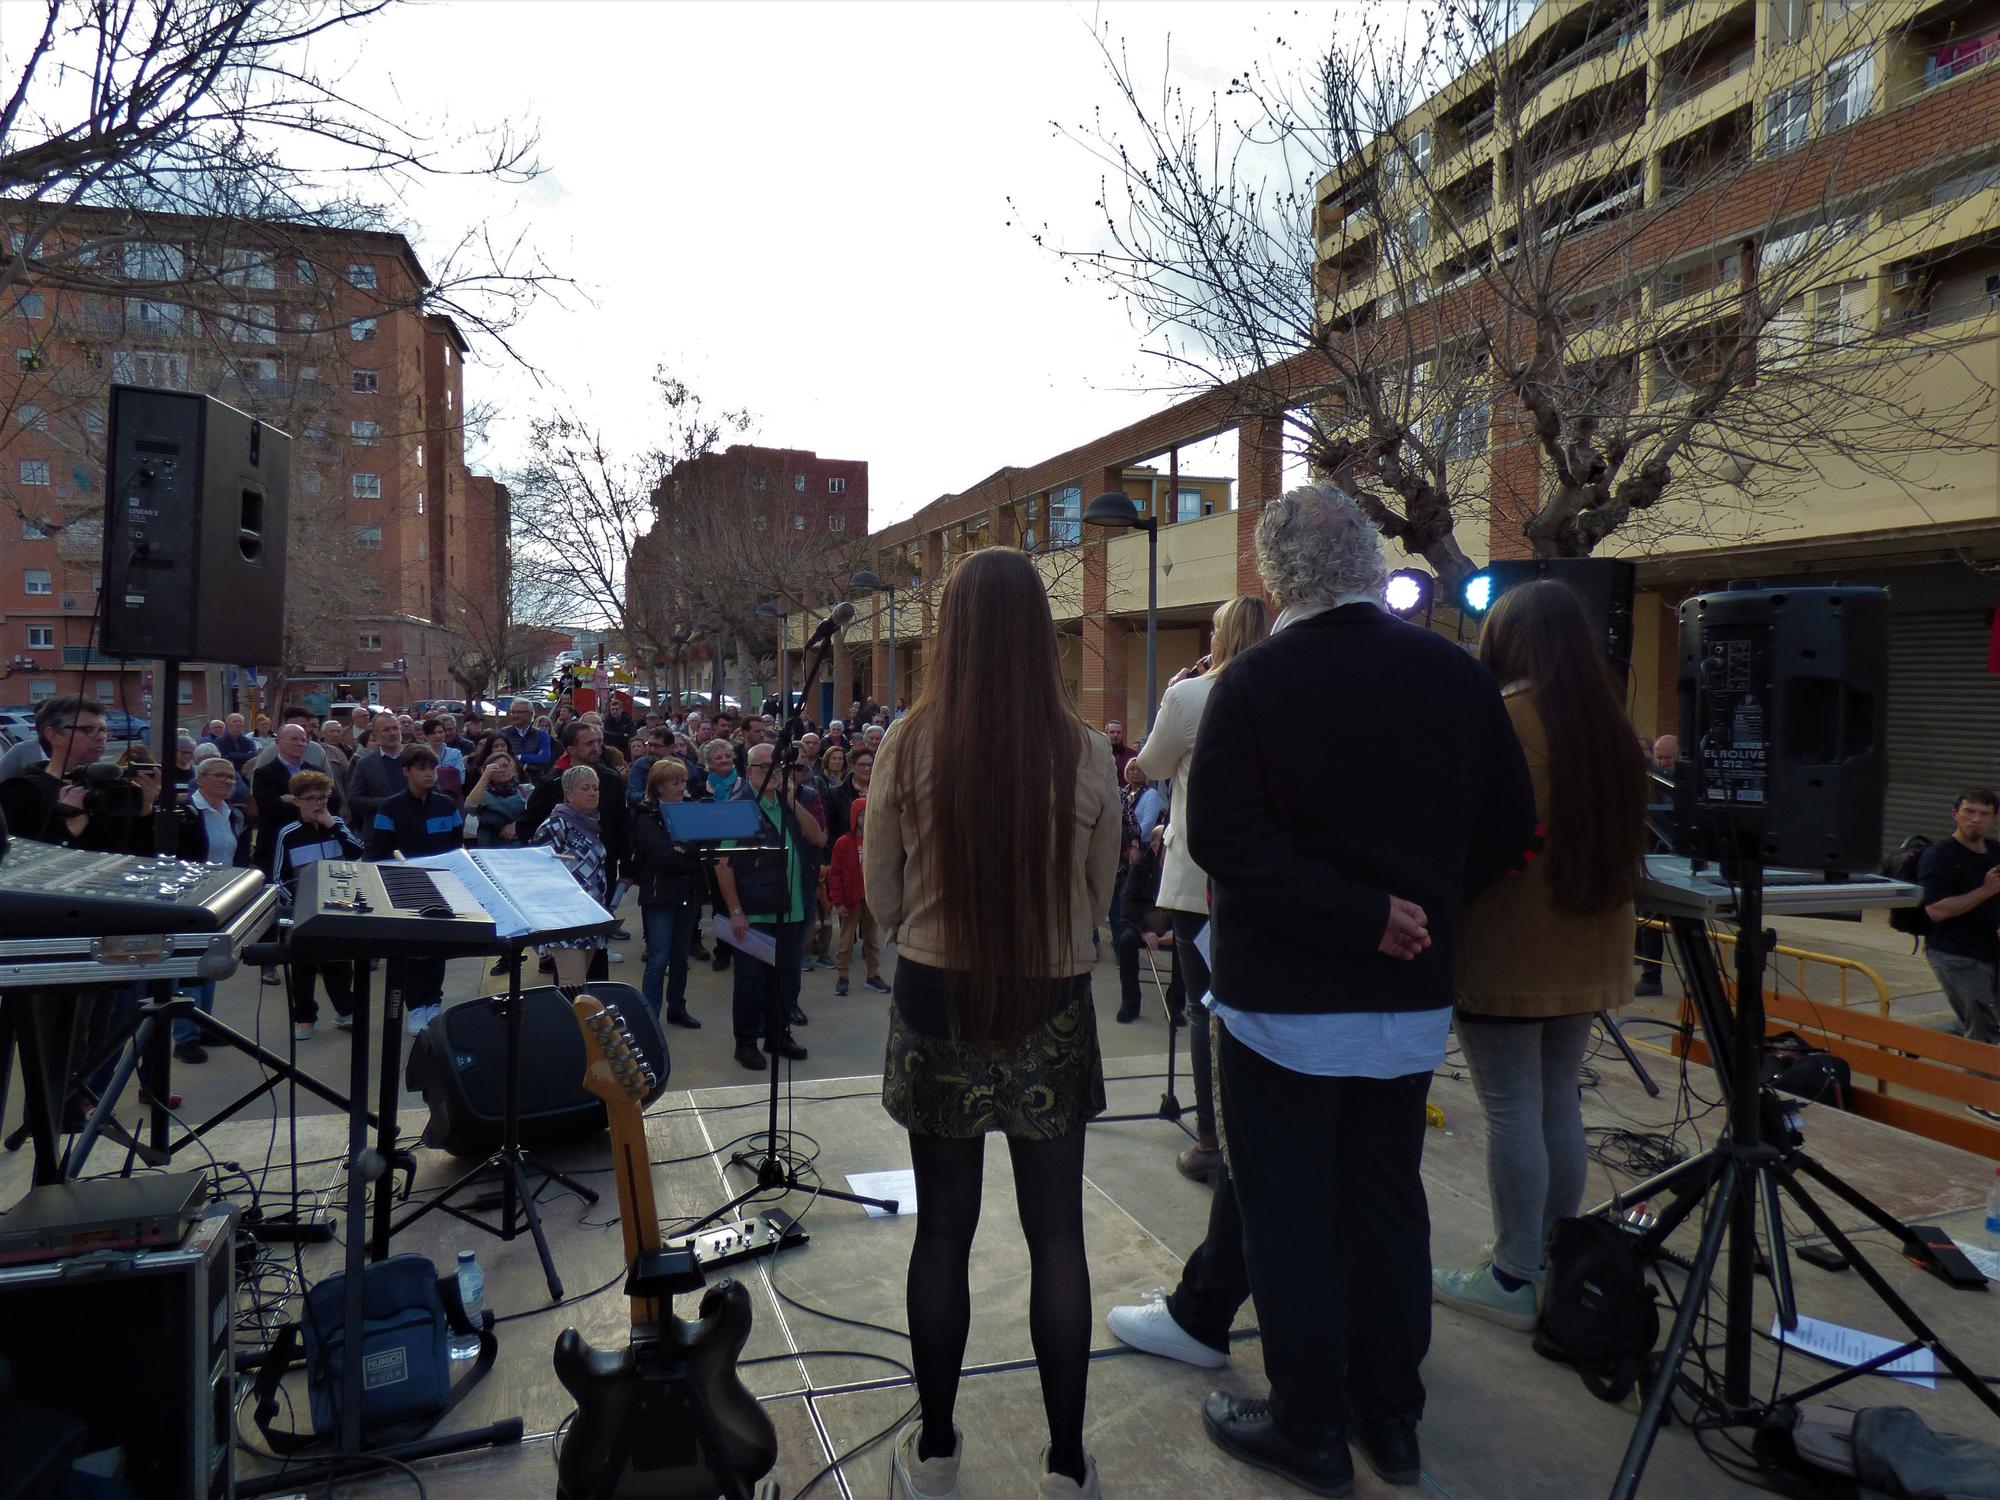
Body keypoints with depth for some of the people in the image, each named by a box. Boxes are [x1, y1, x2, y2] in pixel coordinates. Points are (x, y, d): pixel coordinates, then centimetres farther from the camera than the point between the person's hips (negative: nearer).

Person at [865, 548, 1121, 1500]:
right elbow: (1099, 894, 3)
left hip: (936, 1002, 1)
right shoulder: (1085, 753, -11)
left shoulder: (910, 744, -12)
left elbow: (882, 895, 0)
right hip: (1053, 1009, 0)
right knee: (1057, 1235, 13)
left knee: (943, 1230, 15)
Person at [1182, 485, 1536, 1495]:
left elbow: (1221, 837, -24)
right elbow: (1507, 829, 3)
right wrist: (1422, 904, 9)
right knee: (1387, 1203, 18)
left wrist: (1364, 914, -18)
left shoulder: (1256, 682, -15)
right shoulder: (1459, 675, -2)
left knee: (1288, 1215, 10)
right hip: (1412, 998, 5)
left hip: (1281, 999, -5)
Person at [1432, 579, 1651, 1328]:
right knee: (1560, 1102, 15)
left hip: (1509, 950, -8)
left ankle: (1515, 1278, 10)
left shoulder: (1500, 719, -15)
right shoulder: (1609, 723, 8)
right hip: (1586, 952, 8)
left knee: (1511, 1109, 0)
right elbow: (1619, 838, 16)